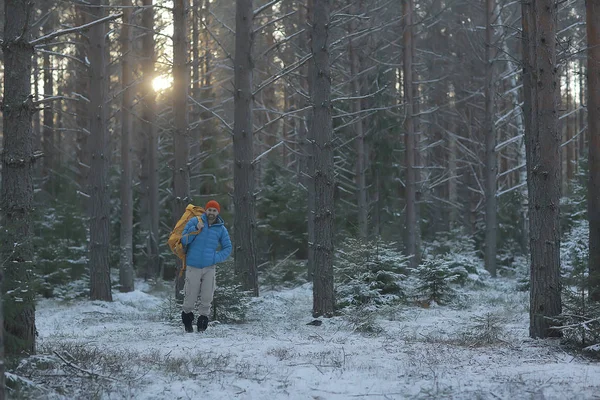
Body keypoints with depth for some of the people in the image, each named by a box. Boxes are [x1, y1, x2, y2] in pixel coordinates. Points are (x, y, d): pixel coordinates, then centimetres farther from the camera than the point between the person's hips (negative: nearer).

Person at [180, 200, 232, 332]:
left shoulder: (221, 229, 5)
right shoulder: (194, 221, -1)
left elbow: (227, 248, 12)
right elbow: (184, 240, -3)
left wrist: (216, 257, -3)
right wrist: (195, 230, -16)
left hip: (210, 268, 2)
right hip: (193, 267, -2)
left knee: (207, 297, 0)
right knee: (190, 297, 0)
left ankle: (203, 318, 15)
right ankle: (187, 315, 22)